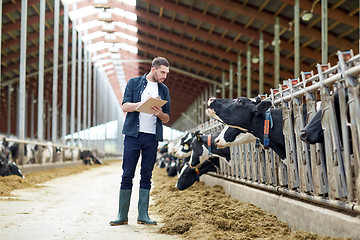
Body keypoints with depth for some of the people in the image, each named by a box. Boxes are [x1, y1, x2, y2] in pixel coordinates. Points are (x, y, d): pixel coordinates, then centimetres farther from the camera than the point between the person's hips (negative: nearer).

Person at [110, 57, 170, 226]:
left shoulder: (164, 90, 15)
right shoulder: (134, 83, 6)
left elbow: (167, 118, 13)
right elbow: (125, 106, -4)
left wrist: (160, 113, -10)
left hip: (152, 137, 3)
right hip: (133, 135, -3)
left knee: (147, 176, 3)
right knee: (127, 175, -2)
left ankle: (143, 215, 8)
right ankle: (122, 215, 3)